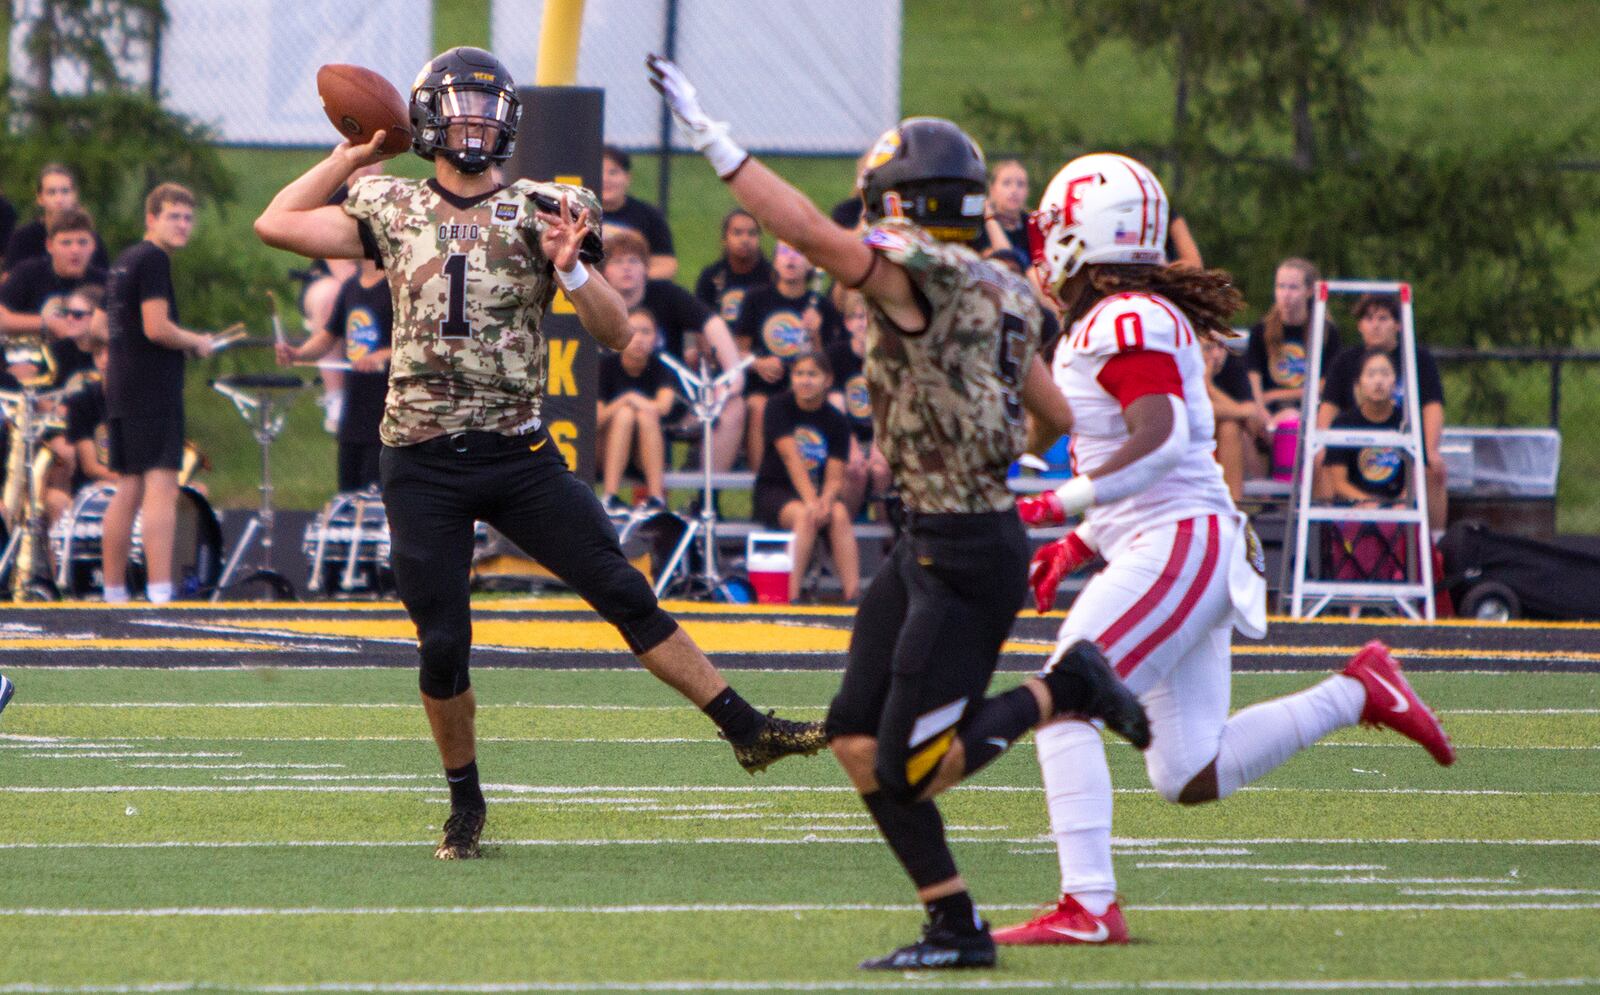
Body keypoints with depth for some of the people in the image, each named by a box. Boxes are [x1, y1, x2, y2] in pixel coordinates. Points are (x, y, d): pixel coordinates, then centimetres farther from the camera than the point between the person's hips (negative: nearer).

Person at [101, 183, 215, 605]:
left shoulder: (124, 261, 18)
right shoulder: (154, 260, -11)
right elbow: (156, 328, -19)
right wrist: (197, 342, -3)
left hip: (121, 390, 10)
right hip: (154, 389, -10)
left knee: (128, 488, 14)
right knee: (160, 485, -13)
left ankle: (113, 590, 17)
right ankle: (159, 591, -21)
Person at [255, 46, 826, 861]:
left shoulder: (540, 214, 2)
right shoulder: (393, 211, 5)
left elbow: (617, 334, 0)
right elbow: (276, 224, 2)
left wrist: (570, 269, -19)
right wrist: (353, 155, 5)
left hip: (517, 452, 0)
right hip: (423, 465, 0)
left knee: (625, 594, -4)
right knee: (443, 643, 1)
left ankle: (747, 731, -1)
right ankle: (465, 802, 19)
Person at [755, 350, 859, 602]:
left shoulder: (836, 422, 3)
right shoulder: (779, 406, -4)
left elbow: (835, 477, -5)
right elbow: (791, 457, -17)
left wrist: (825, 499, -29)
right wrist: (810, 500, -29)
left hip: (817, 490, 2)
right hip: (774, 490, -2)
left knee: (839, 514, -31)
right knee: (804, 515, -35)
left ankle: (853, 596, -39)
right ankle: (791, 597, -41)